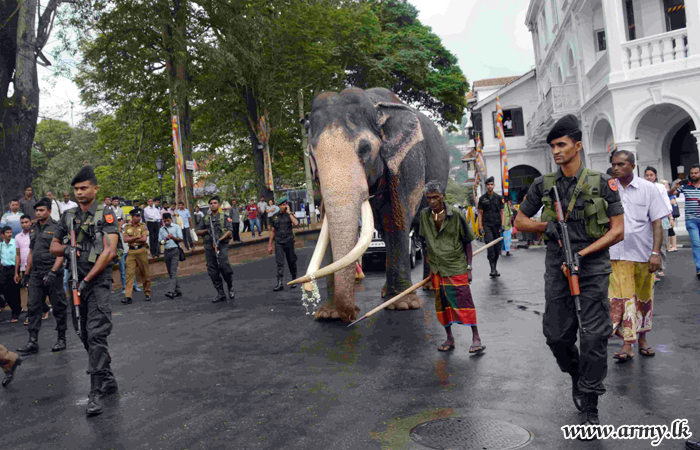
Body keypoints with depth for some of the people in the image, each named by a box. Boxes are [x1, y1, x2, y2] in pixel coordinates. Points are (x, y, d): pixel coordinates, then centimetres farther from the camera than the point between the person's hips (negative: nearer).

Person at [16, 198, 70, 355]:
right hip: (36, 274, 6)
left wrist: (53, 272, -20)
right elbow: (31, 252, 20)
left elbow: (61, 253, -12)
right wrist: (26, 273, 16)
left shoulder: (57, 227, -7)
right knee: (33, 307, 2)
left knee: (59, 307, 3)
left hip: (53, 273, -6)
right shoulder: (34, 228, 14)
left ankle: (61, 339, 14)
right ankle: (33, 342, 4)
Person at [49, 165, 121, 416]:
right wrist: (66, 248, -6)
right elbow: (53, 247, 19)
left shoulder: (106, 215, -6)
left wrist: (87, 280, -16)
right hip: (77, 281, 7)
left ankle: (96, 394, -11)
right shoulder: (68, 217, 12)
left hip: (98, 281, -7)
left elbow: (110, 251, -14)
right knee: (86, 336, 13)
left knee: (97, 334, -14)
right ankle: (109, 381, 29)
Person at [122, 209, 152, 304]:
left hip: (141, 251, -1)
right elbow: (125, 239, -3)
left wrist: (131, 239, -7)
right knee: (129, 274, -6)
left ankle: (147, 294, 19)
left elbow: (144, 239, -9)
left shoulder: (143, 226, 3)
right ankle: (128, 297, -7)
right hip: (131, 252, 1)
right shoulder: (127, 227, 8)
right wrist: (137, 237, -11)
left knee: (145, 273, 5)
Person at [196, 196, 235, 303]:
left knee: (223, 266, -20)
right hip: (209, 247, 4)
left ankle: (230, 287, 4)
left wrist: (220, 239, -17)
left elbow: (229, 231, -5)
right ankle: (221, 294, 9)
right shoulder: (206, 218, 17)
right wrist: (206, 231, 1)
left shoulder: (225, 217, 5)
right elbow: (198, 231, 21)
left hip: (221, 246, -4)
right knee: (213, 272, 2)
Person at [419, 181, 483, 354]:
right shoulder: (424, 215, 1)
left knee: (463, 300, -8)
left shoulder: (455, 214, -10)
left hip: (456, 266, -4)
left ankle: (476, 338, 0)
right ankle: (449, 338, 19)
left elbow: (467, 242, -3)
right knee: (442, 303, 8)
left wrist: (469, 267, -6)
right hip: (436, 268, 4)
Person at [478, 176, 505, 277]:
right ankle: (492, 268, -16)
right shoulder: (482, 198, 6)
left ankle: (494, 268, 18)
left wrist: (502, 225, -3)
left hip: (497, 225, 2)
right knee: (490, 246, -18)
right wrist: (480, 227, -3)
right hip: (487, 225, -2)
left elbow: (502, 212, 10)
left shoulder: (498, 198, 10)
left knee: (497, 248, 4)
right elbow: (480, 213, 6)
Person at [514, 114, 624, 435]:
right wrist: (546, 225, -8)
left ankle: (589, 407, 12)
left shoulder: (602, 184, -2)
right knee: (557, 336, 6)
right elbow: (519, 222, 12)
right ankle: (576, 376, 38)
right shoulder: (543, 186, 5)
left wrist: (582, 254, -15)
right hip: (557, 270, 3)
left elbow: (618, 230, -4)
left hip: (592, 269, -2)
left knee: (594, 338, -3)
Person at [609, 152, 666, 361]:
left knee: (643, 298, 12)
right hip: (617, 254, 0)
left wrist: (656, 252, -11)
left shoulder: (648, 188, 0)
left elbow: (657, 223, -2)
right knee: (622, 298, -6)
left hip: (643, 254, 0)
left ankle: (642, 338, 28)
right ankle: (627, 344, -2)